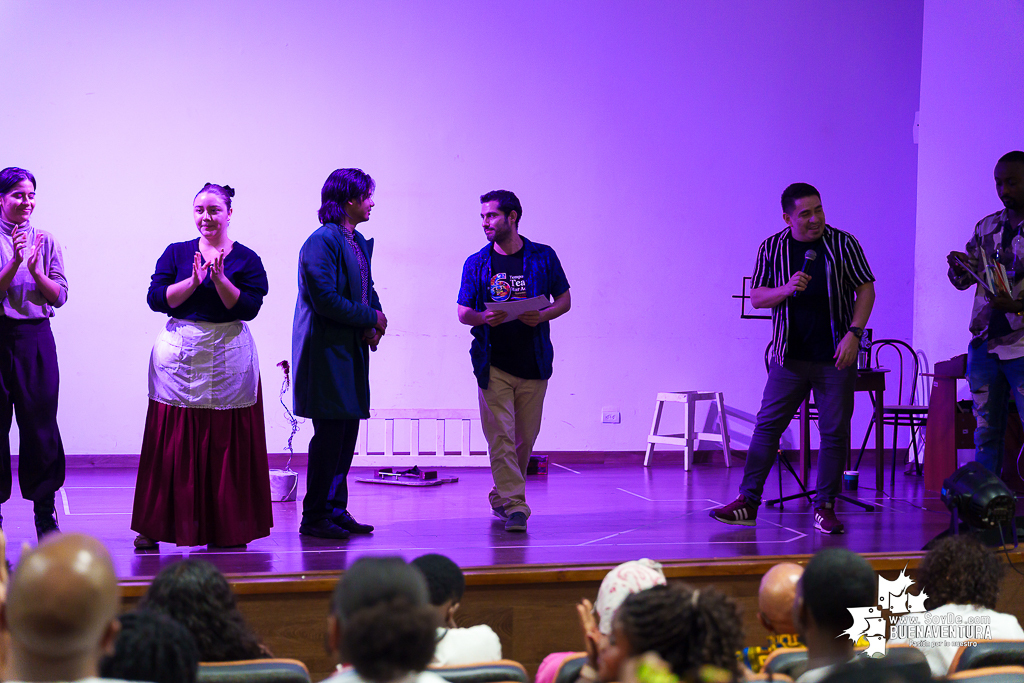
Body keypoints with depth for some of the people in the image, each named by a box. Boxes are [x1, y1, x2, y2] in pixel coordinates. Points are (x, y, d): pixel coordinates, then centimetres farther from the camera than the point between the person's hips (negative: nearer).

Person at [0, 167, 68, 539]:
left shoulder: (46, 241, 9)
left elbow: (60, 296, 4)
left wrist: (35, 269, -11)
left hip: (36, 337, 2)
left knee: (40, 421, 1)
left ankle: (44, 510, 9)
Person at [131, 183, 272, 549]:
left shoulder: (246, 259, 5)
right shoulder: (176, 253, 9)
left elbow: (249, 307, -7)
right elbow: (156, 298, -2)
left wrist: (220, 279, -17)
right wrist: (193, 281, -13)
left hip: (228, 360, -1)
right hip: (179, 354, 1)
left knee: (225, 443, 0)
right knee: (172, 444, -1)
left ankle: (226, 528, 9)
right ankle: (156, 526, 5)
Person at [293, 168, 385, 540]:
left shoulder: (358, 242, 14)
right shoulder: (322, 241, -15)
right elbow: (326, 300, -21)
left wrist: (374, 322, 0)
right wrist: (371, 318, -13)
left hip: (351, 351, 9)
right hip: (327, 351, -9)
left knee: (347, 430, 11)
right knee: (330, 432, -7)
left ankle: (335, 509, 20)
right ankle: (315, 517, 1)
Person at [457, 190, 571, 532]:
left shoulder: (542, 257, 4)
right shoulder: (477, 263, 5)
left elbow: (564, 300, 9)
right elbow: (463, 312, 7)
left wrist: (542, 315, -12)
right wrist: (484, 318, -15)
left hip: (533, 363, 1)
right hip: (493, 363, -1)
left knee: (525, 437, 9)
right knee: (501, 435, -9)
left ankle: (502, 496, 27)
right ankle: (514, 505, -9)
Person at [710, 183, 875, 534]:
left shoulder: (843, 244, 0)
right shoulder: (772, 248, 4)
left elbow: (866, 289, 2)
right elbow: (756, 297, 5)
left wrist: (853, 334, -9)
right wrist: (786, 289, -16)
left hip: (835, 357, -1)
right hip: (789, 356, 1)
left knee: (835, 431, 1)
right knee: (767, 425, 0)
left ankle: (824, 507, 10)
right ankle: (748, 501, 5)